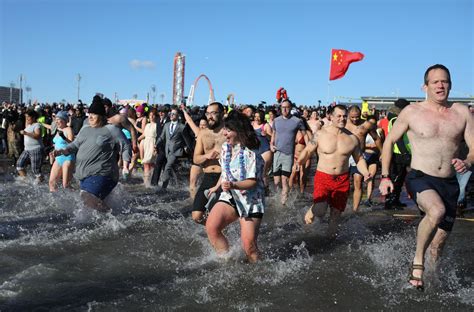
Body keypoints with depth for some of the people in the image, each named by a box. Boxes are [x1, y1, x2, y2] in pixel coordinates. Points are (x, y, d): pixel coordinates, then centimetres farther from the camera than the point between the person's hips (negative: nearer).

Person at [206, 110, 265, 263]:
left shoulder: (250, 154, -18)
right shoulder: (225, 147, 4)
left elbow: (253, 181, -20)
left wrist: (233, 185, -35)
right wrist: (217, 186, 31)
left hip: (250, 200, -6)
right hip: (230, 197, 6)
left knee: (249, 245, -9)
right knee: (211, 227, -16)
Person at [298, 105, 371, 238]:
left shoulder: (352, 138, 3)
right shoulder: (320, 135, -4)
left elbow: (359, 159, 12)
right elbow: (307, 151, 5)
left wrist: (366, 173, -6)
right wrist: (299, 163, -14)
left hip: (342, 180, 3)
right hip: (323, 177, -3)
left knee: (336, 213, 11)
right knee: (320, 210, -22)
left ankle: (331, 236, 36)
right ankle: (311, 211, 14)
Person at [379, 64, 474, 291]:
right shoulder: (412, 112, -3)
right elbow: (390, 141, 7)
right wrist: (385, 176, 3)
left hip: (449, 184, 4)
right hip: (420, 178, -3)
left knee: (438, 243, 10)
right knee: (437, 211, -35)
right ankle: (417, 261, -14)